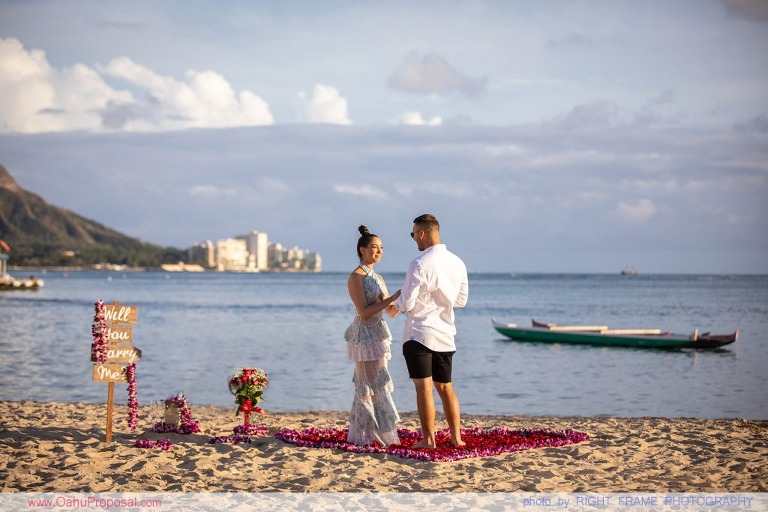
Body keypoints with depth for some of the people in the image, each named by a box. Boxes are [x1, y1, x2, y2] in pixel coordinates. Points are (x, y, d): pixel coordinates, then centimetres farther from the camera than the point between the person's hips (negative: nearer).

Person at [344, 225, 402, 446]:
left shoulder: (377, 278, 16)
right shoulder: (356, 277, -9)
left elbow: (391, 312, 16)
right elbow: (364, 312, -18)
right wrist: (392, 298, -19)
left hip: (377, 335, 9)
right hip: (365, 335, -8)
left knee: (366, 386, 11)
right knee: (377, 384, -8)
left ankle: (361, 435, 16)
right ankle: (383, 435, -5)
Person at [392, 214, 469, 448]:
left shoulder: (420, 264, -16)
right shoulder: (457, 263, 5)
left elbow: (407, 304, -14)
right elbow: (461, 300, 14)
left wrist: (394, 303, 7)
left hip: (419, 333, -6)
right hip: (445, 333, 7)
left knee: (424, 387, -3)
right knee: (445, 387, 15)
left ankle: (429, 439, -2)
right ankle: (456, 436, 15)